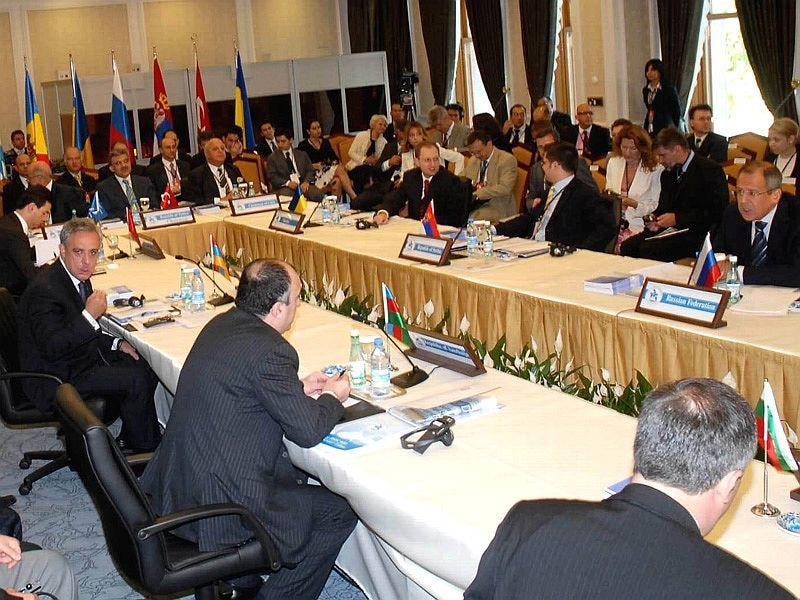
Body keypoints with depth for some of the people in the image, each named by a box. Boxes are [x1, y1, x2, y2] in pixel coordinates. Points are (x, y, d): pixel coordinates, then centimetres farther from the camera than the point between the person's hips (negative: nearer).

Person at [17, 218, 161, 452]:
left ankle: (128, 441, 17)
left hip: (84, 356, 10)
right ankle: (146, 450, 0)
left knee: (146, 367, 5)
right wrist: (90, 315, -33)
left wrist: (116, 344, 3)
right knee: (135, 380, -19)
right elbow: (52, 347, -29)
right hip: (58, 378, -10)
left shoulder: (78, 278, 5)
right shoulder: (44, 289, -24)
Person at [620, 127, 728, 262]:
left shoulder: (711, 170, -7)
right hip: (668, 230, 7)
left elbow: (716, 212, -13)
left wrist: (677, 218, -16)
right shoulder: (667, 174, 17)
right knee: (626, 247, -16)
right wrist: (654, 218, 0)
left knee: (648, 250, -29)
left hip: (695, 235, -7)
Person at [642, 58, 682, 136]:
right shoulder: (645, 90, 13)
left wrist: (675, 129, -3)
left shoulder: (669, 88, -3)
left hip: (665, 127, -5)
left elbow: (676, 110, 0)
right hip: (649, 129, 5)